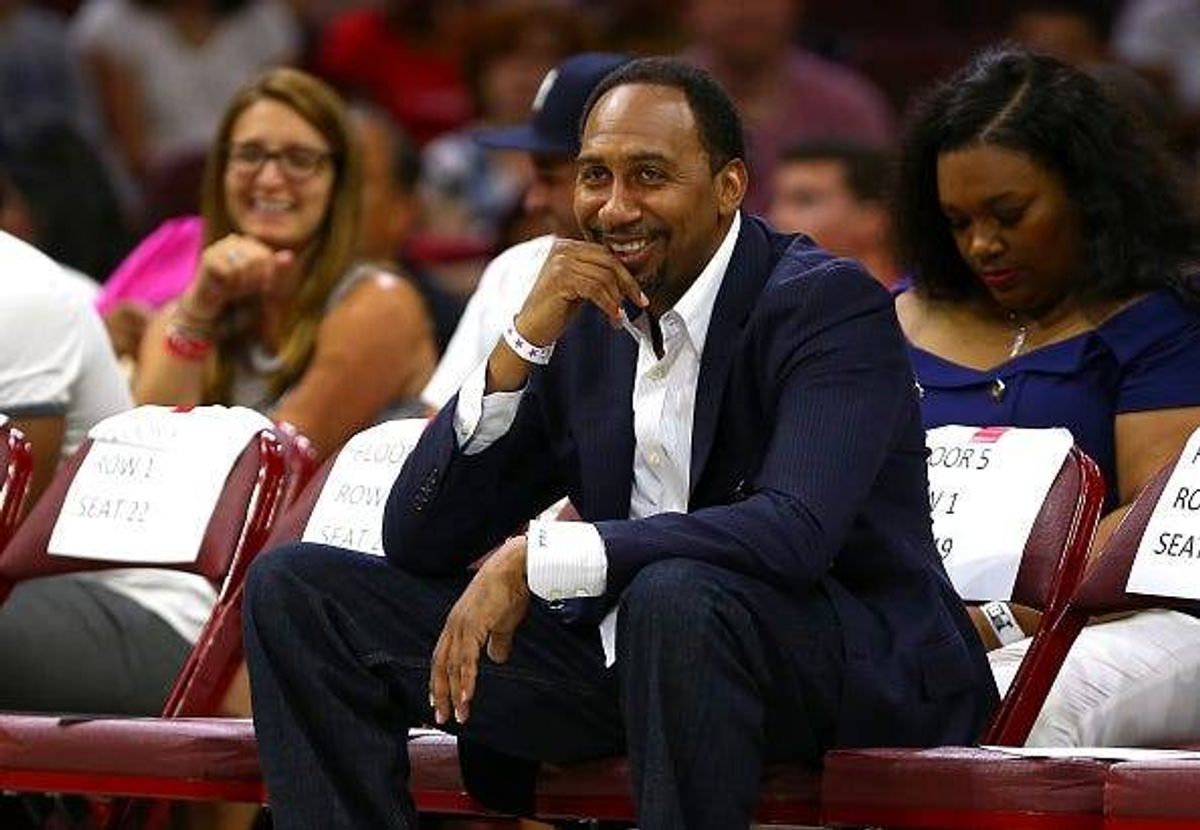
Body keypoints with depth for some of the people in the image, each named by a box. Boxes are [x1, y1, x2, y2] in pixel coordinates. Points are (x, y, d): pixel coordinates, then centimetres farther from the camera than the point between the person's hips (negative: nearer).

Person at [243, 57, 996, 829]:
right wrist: (524, 340, -9)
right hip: (623, 653, 6)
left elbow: (794, 532, -29)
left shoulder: (833, 305, -12)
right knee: (297, 587, -2)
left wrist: (531, 560, -29)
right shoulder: (583, 325, 7)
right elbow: (417, 542, 4)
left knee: (676, 595, -41)